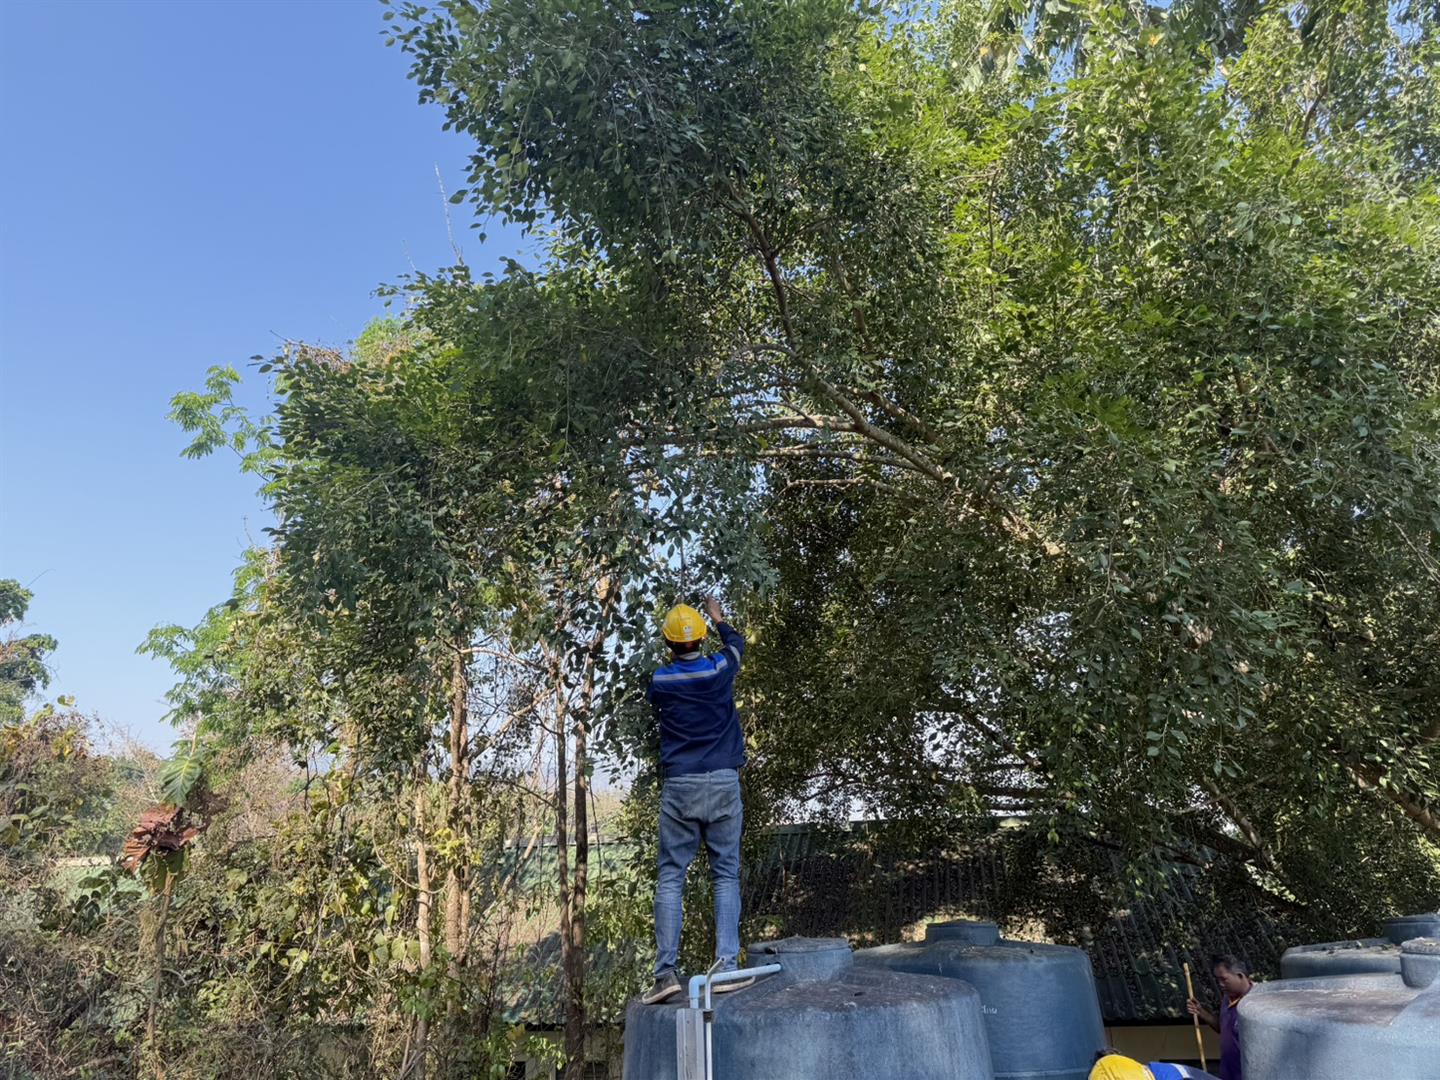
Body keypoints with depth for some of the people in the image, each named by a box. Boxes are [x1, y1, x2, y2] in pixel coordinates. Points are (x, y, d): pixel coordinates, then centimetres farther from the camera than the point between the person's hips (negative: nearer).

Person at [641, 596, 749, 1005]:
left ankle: (666, 970, 0)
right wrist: (718, 618, 43)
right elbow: (736, 643, 24)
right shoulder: (720, 669, 0)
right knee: (726, 874, 6)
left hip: (679, 787, 0)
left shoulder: (659, 682, -1)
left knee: (671, 877, 4)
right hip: (724, 783, 1)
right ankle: (726, 965, 1)